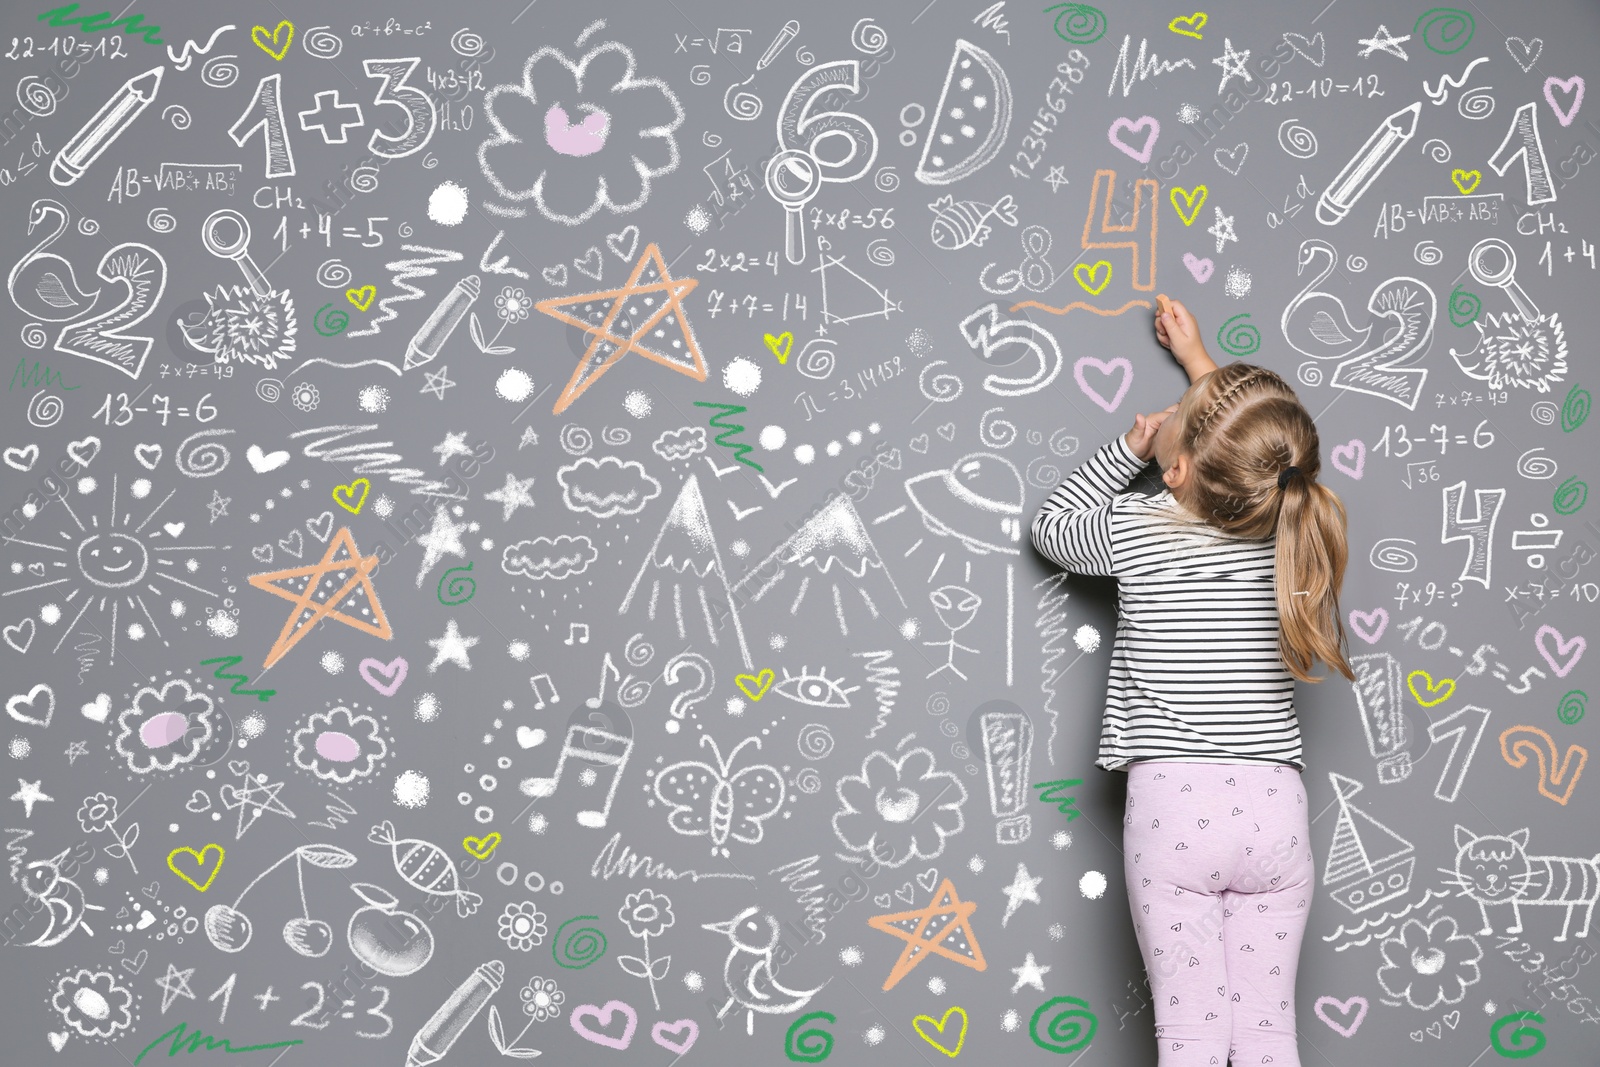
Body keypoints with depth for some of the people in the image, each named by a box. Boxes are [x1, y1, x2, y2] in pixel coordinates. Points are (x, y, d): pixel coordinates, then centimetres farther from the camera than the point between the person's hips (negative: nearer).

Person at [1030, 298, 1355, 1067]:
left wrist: (1129, 449, 16)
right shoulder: (1291, 534, 0)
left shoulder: (1138, 530, -7)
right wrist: (1200, 364, 34)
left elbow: (1051, 526, 15)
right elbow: (1259, 458, 24)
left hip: (1173, 803, -3)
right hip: (1274, 808, 3)